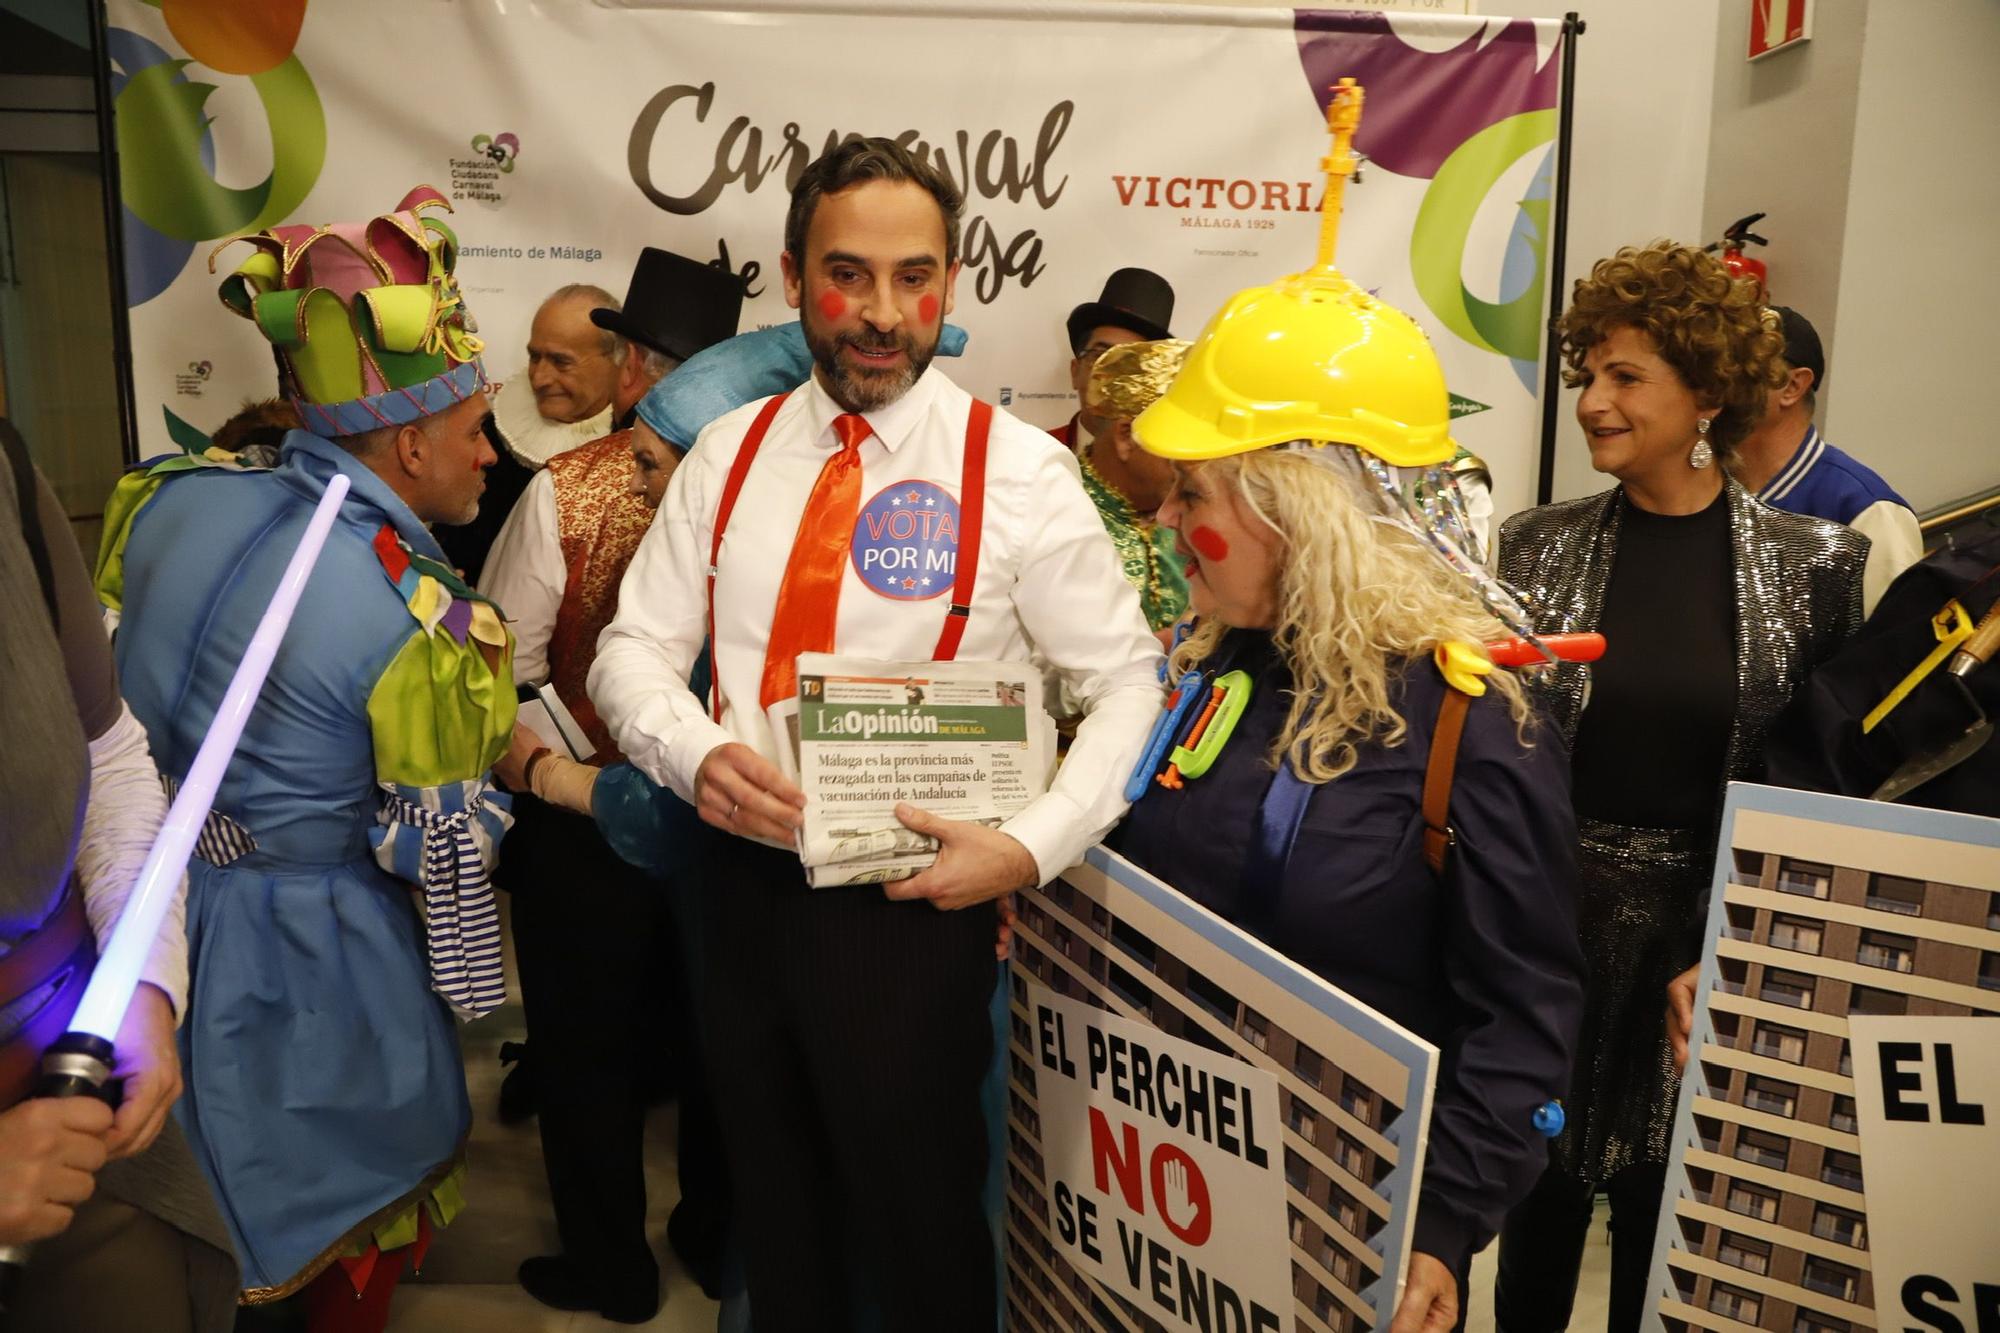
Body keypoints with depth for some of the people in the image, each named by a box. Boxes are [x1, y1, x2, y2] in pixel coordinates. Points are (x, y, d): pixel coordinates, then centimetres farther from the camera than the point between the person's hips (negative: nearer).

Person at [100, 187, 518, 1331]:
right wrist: (474, 992, 3)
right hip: (307, 977, -6)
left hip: (141, 924, 7)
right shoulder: (430, 629, -26)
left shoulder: (175, 497, -8)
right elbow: (442, 859, -16)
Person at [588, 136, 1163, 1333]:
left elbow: (1130, 685, -7)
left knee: (919, 1225, 16)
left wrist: (1032, 847, -20)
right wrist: (695, 751, -18)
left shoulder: (1020, 471, -10)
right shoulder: (732, 452, 2)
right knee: (776, 1206, 24)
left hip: (916, 908, -4)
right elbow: (635, 648, 3)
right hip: (746, 884, 4)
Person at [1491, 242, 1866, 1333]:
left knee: (1663, 1208, 16)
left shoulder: (1814, 564, -5)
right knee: (1540, 1189, 15)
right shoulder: (1536, 546, -3)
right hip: (1552, 922, 1)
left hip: (1716, 934, 0)